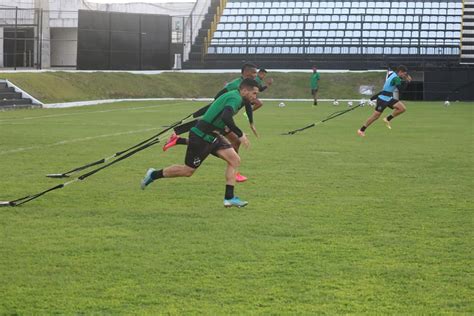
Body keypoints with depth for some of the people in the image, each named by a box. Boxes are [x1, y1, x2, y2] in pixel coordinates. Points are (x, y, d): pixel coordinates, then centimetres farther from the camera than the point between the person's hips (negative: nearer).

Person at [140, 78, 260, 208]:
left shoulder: (233, 96, 11)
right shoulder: (235, 99, -19)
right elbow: (226, 118, -36)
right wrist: (240, 135, -30)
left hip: (211, 136, 10)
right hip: (201, 137, -10)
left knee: (235, 160, -3)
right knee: (188, 170, 3)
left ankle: (229, 198, -2)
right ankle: (153, 175, 22)